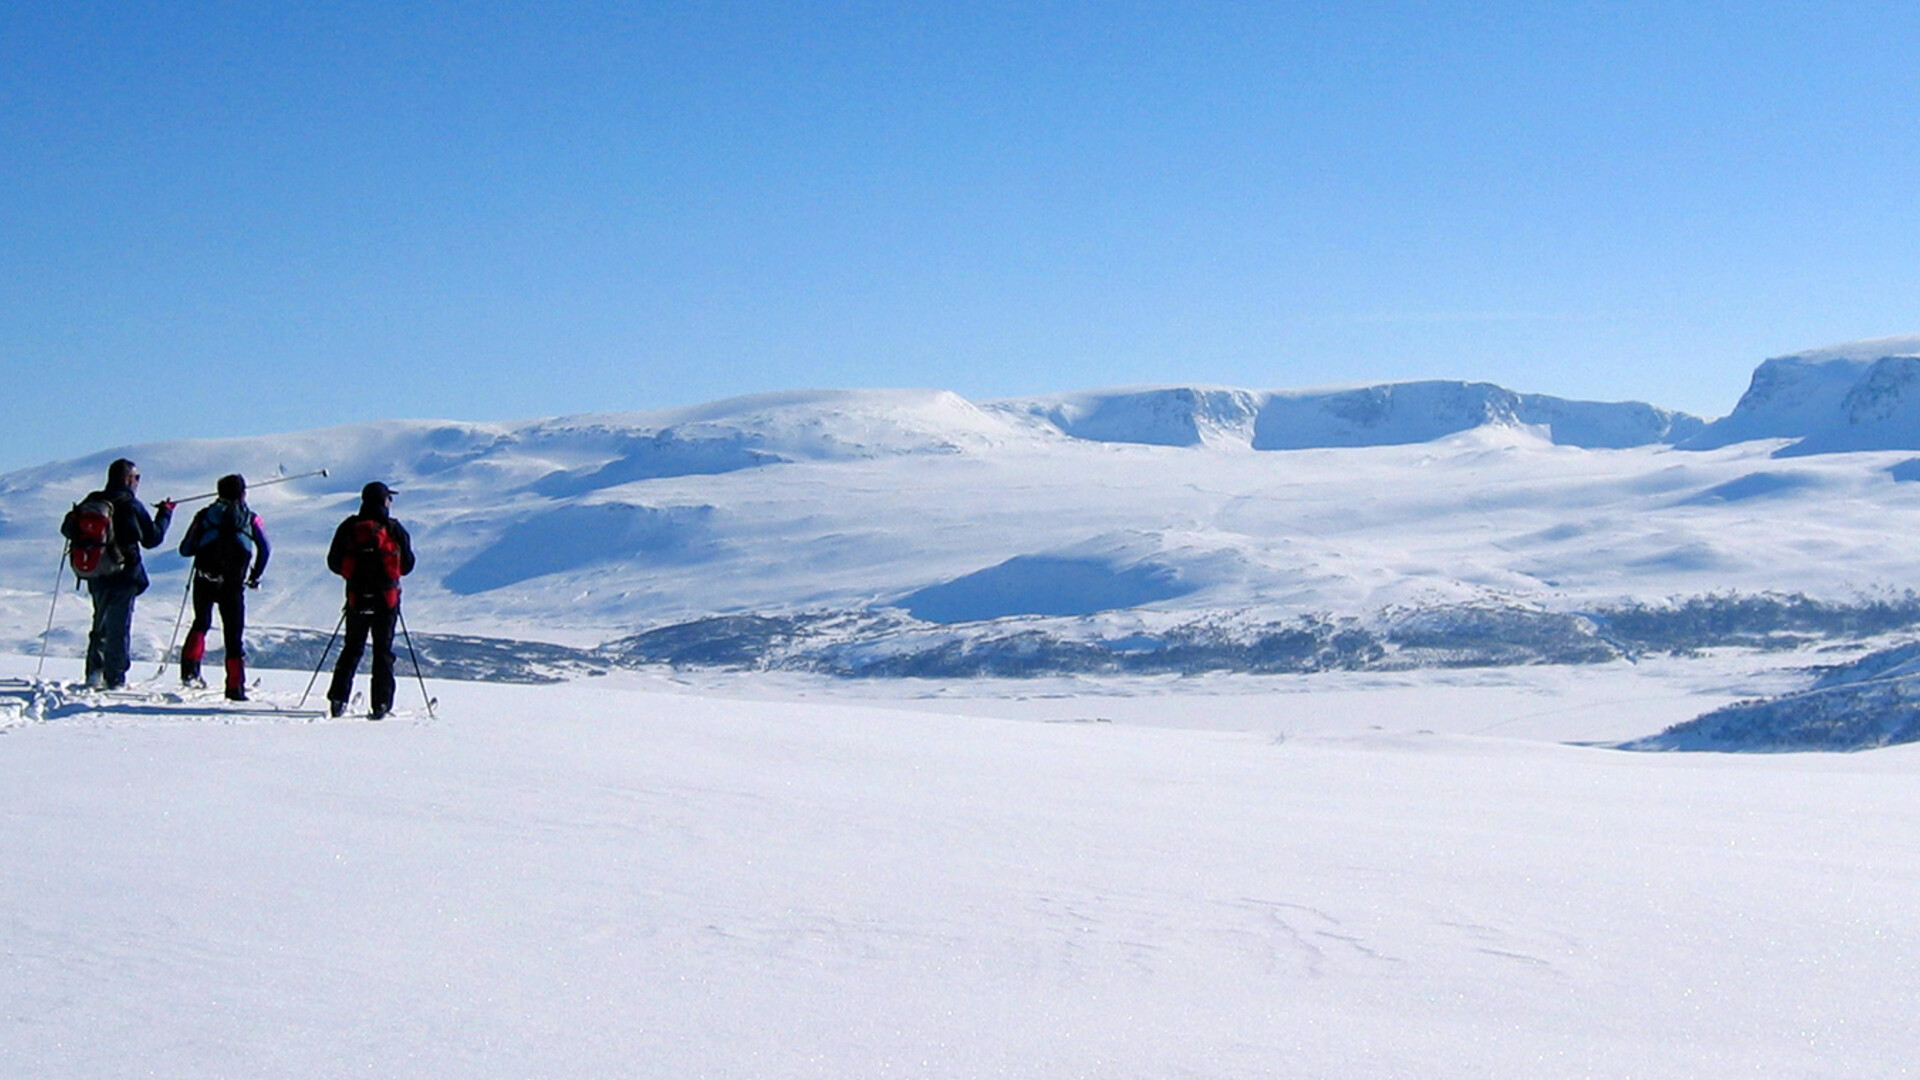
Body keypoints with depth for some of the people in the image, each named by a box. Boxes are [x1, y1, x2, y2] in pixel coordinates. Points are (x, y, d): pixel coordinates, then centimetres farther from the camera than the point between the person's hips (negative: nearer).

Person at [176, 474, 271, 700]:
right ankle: (235, 687, -2)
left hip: (204, 582, 1)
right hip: (233, 586, -1)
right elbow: (265, 550, 2)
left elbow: (185, 549, 6)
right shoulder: (250, 519, 7)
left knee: (201, 624, 24)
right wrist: (255, 577, 15)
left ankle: (190, 670, 8)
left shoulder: (205, 516, 7)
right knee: (233, 636, 4)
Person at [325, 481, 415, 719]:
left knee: (352, 648, 13)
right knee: (383, 650, 5)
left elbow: (333, 562, 3)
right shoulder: (395, 530, -6)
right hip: (387, 598, -2)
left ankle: (338, 699, 4)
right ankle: (380, 704, 0)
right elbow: (407, 565, 0)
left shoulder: (348, 528, -1)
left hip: (357, 597, 2)